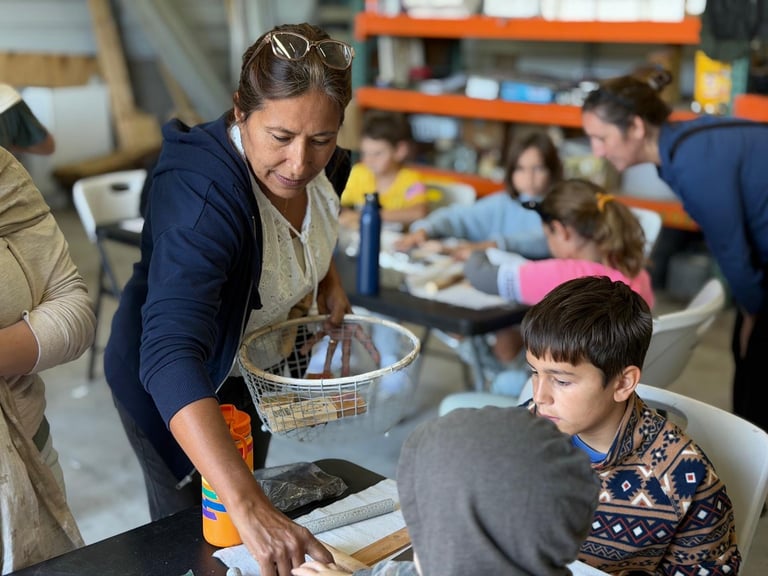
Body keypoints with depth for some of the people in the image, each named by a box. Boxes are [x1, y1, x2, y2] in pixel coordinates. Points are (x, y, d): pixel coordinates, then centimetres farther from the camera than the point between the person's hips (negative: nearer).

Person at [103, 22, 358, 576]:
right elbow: (170, 358, -52)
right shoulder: (202, 195, -40)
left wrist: (329, 281, -7)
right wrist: (248, 507, -61)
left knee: (247, 493, 23)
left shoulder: (310, 162, -18)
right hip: (174, 388, -6)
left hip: (254, 364, 7)